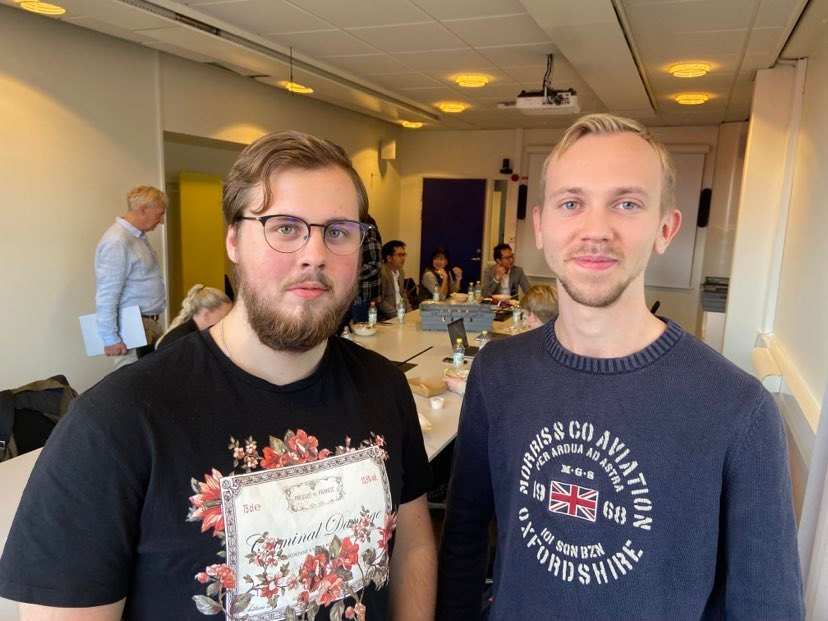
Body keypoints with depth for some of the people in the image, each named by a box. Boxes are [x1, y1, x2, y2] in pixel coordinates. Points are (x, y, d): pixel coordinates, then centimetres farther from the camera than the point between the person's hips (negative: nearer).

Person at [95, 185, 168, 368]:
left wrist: (153, 320, 19)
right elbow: (106, 297, -22)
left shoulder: (139, 236, 11)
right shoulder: (117, 242, -19)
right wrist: (111, 338, -20)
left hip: (150, 323, 9)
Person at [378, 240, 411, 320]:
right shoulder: (380, 272, -14)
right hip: (387, 318, -8)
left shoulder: (401, 272, 14)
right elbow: (379, 301, -17)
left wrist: (409, 312, 8)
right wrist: (397, 315, -19)